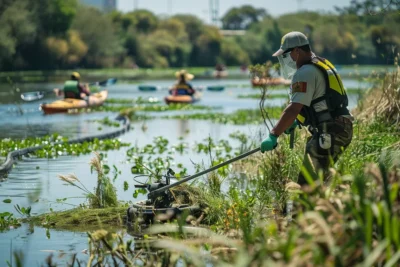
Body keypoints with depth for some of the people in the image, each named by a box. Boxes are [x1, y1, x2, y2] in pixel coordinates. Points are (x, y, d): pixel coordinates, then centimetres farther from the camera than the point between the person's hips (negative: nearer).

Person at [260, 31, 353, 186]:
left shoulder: (305, 73, -13)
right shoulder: (321, 64, 19)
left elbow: (294, 109, -23)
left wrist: (273, 135, -22)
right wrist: (297, 121, 24)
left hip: (329, 133, -11)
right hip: (340, 128, 11)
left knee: (308, 182, -13)